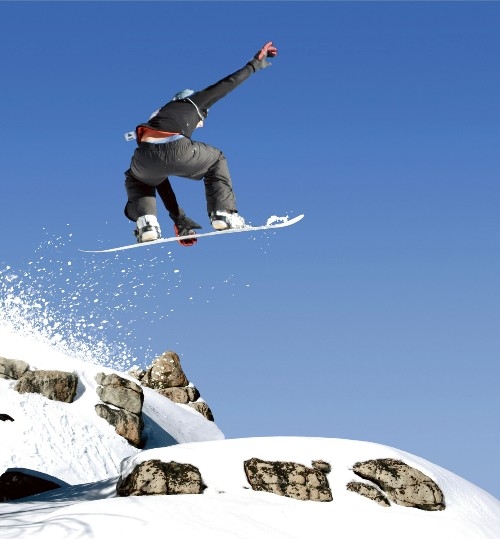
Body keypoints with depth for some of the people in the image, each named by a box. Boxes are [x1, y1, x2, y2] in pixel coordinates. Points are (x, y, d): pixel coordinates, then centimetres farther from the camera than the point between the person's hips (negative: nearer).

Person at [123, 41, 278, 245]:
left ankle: (146, 222, 14)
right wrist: (255, 63, 50)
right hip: (176, 151, -3)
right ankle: (222, 213, 17)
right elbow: (228, 83, 33)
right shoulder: (192, 102, 32)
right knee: (216, 161, 32)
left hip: (146, 155, 3)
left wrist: (178, 218, 44)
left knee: (134, 179, 41)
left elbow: (160, 175, 42)